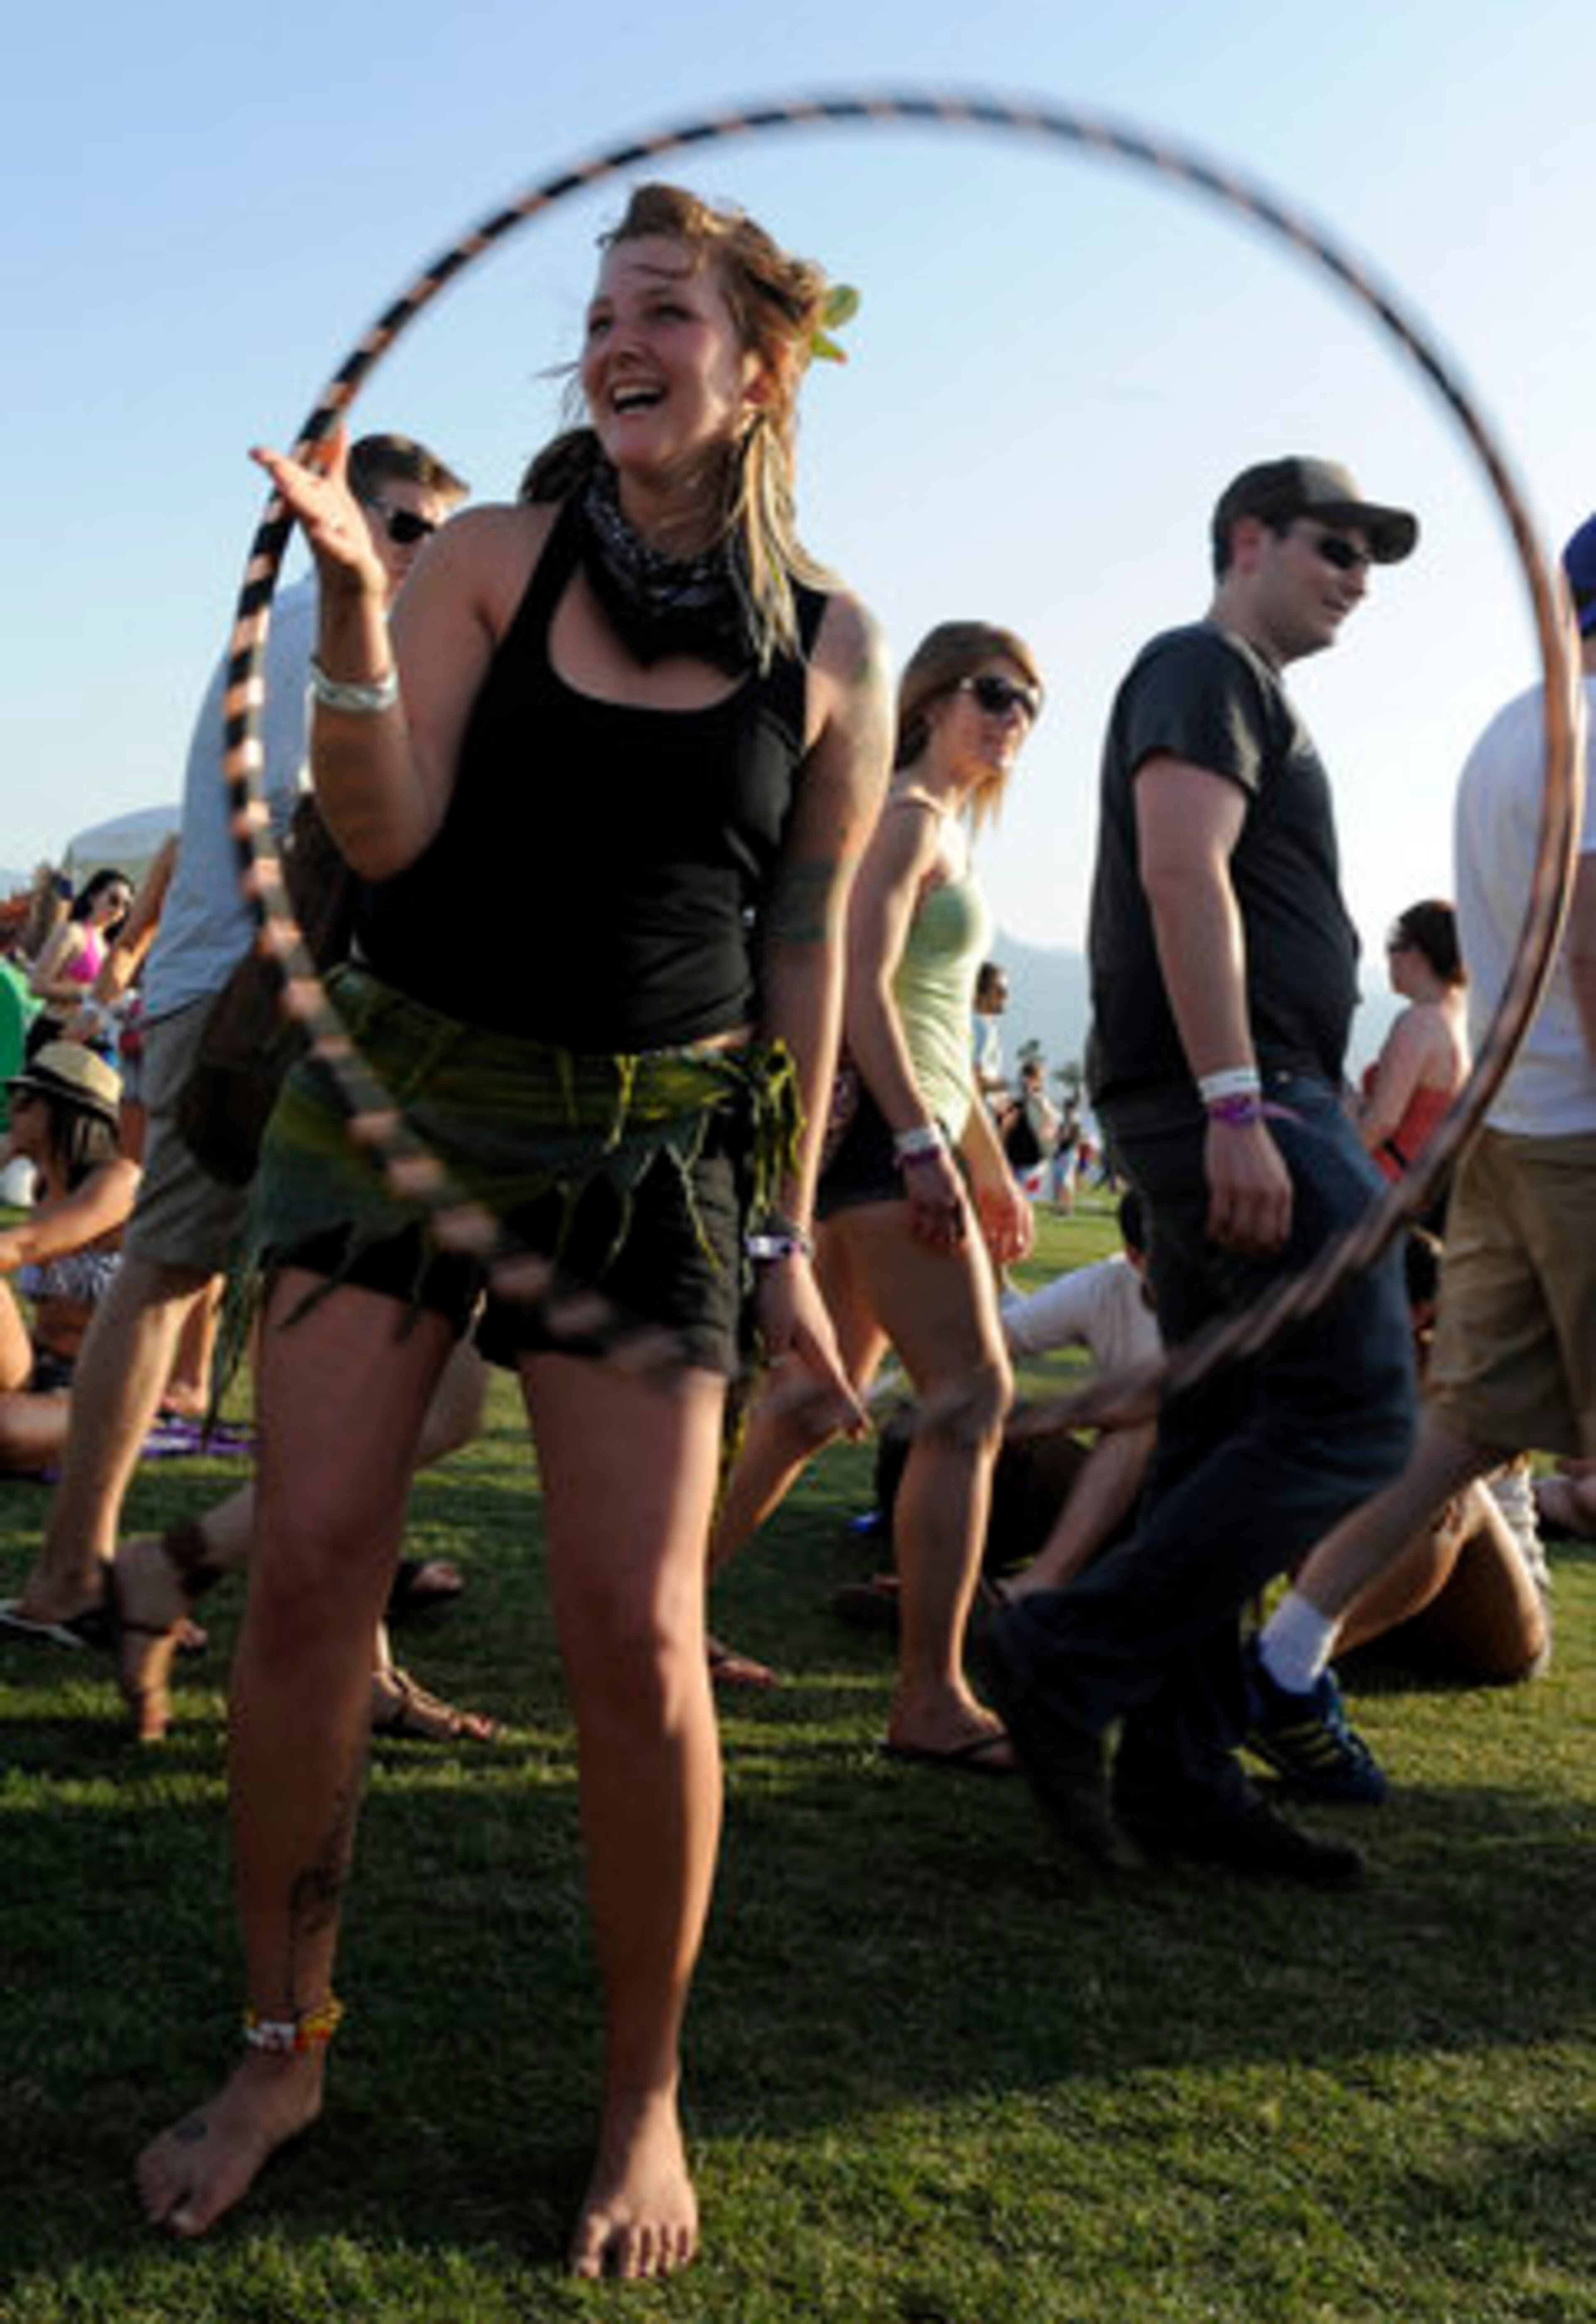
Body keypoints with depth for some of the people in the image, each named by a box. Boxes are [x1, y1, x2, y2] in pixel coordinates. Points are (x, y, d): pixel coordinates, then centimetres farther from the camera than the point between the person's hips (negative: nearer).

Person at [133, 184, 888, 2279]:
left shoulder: (829, 647, 4)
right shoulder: (496, 557, 2)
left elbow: (804, 944, 6)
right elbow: (384, 835, -7)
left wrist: (789, 1233, 5)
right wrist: (353, 610, -23)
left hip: (652, 1146, -1)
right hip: (399, 1093, 1)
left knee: (636, 1629, -8)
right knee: (311, 1564, -4)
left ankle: (645, 2100, 12)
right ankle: (282, 2046, 16)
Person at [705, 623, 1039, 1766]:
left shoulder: (944, 827, 23)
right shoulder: (906, 815, -7)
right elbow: (864, 985, -18)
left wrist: (991, 1163, 25)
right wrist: (922, 1144, -25)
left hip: (905, 1129, 10)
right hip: (883, 1125, -10)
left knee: (820, 1398, 15)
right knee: (973, 1393, -14)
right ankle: (931, 1701, -14)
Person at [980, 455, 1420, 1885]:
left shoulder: (1243, 695, 28)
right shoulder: (1206, 670, -2)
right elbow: (1182, 877, -17)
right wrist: (1235, 1107, -26)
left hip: (1239, 1115, 10)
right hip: (1236, 1100, -10)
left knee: (1223, 1451, 8)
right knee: (1355, 1417, -13)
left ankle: (1178, 1779, 11)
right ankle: (1068, 1664, -11)